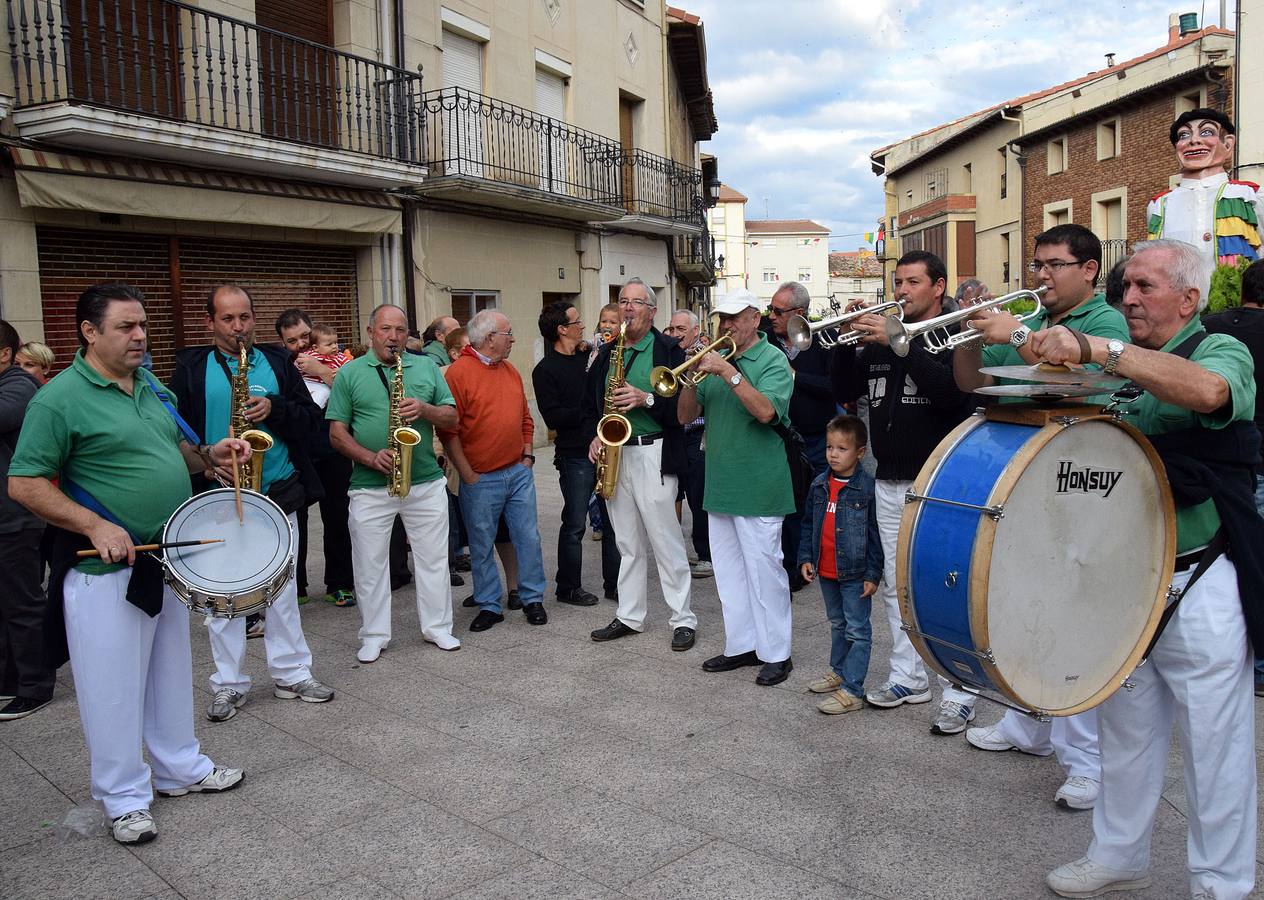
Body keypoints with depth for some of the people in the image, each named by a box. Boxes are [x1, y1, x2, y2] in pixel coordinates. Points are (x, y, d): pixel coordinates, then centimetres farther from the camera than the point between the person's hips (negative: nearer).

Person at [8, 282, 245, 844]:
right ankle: (125, 798, 20)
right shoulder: (60, 398, -14)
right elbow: (24, 484, -15)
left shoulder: (149, 387, 9)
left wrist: (208, 455, -1)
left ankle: (180, 768, 35)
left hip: (166, 559, 7)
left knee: (171, 672, 19)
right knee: (113, 686, 5)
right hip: (105, 567, -7)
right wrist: (95, 526, -24)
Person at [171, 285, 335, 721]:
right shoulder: (190, 367, 2)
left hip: (278, 494, 2)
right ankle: (229, 684, 19)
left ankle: (292, 674, 21)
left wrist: (274, 408, -13)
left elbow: (311, 418, 5)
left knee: (283, 588, 10)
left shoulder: (279, 361, 8)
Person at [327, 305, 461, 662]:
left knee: (433, 559, 8)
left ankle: (437, 628, 23)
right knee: (370, 564, 6)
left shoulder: (427, 367, 8)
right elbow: (337, 432, -1)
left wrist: (424, 409, -14)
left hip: (426, 483, 2)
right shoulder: (350, 373, 2)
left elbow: (452, 418, 6)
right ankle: (373, 636, 20)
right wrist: (371, 458, -16)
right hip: (370, 488, -1)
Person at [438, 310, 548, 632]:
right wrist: (468, 475, -12)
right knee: (481, 546, 6)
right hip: (480, 480, -5)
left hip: (518, 473, 5)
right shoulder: (458, 372, -11)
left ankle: (533, 599, 21)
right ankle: (489, 606, 19)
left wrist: (527, 456, 9)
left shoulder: (511, 371, 11)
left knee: (528, 537, 7)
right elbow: (448, 430, -13)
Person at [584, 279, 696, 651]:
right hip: (613, 453, 6)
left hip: (653, 455, -6)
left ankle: (683, 620, 9)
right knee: (628, 543, 13)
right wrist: (593, 436, 3)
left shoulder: (669, 350, -3)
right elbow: (590, 403, 19)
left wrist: (646, 399, -21)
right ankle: (629, 616, 23)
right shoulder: (606, 353, 14)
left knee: (666, 542, -2)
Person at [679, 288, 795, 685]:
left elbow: (766, 411, -23)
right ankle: (740, 645, 25)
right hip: (720, 485, 7)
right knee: (728, 572, 13)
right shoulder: (716, 358, 12)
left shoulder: (772, 359, -6)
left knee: (764, 570, 0)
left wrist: (728, 372, -24)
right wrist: (692, 376, -9)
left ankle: (776, 653, 12)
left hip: (758, 488, -7)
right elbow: (685, 416, 7)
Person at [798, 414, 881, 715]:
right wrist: (805, 558, 4)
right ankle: (838, 670, 38)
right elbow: (808, 524, 12)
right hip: (825, 571, 6)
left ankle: (852, 690, 5)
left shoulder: (867, 487, -14)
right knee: (837, 625, 22)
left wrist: (873, 574, -13)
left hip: (855, 572, -6)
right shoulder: (819, 485, 4)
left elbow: (876, 533, -12)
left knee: (857, 630, 1)